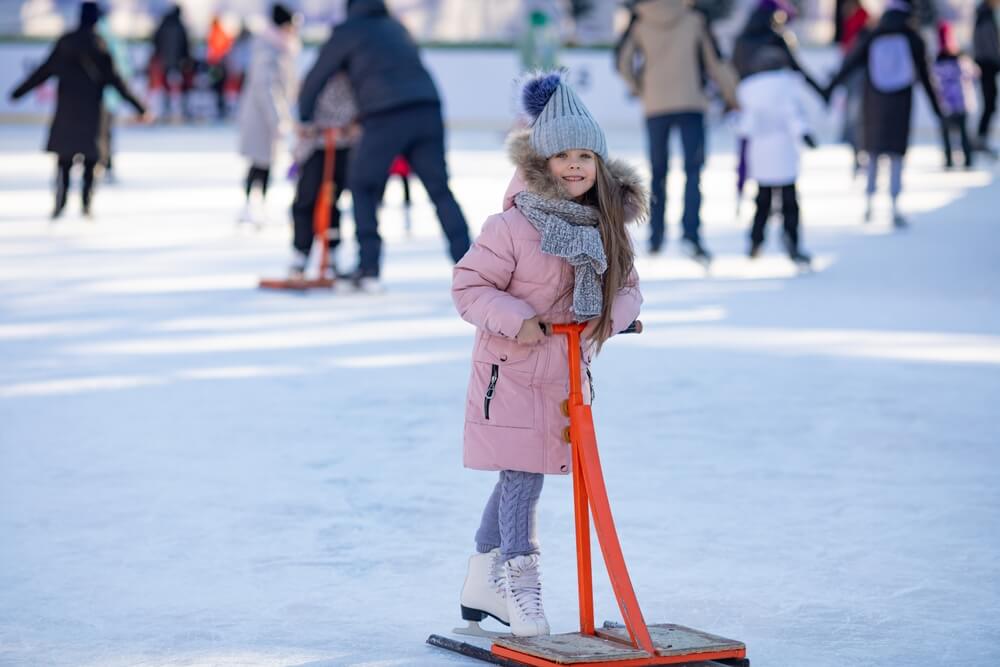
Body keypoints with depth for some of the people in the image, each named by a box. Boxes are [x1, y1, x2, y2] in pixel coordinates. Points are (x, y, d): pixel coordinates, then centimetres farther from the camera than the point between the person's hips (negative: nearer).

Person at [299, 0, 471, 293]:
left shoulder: (347, 31, 11)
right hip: (428, 109, 4)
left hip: (386, 117, -4)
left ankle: (369, 271, 7)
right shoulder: (395, 27, 26)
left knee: (363, 188, 12)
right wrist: (360, 118, 39)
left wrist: (304, 119, 30)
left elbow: (315, 78, 14)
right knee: (440, 189, 10)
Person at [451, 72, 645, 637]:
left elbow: (627, 287, 9)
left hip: (566, 373, 6)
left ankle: (484, 580, 28)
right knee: (524, 476, -7)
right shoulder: (513, 226, -18)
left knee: (519, 477, 15)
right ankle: (520, 579, 9)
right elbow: (470, 284, -13)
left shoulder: (608, 225, 0)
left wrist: (612, 316, -12)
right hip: (512, 371, -6)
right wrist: (516, 319, -25)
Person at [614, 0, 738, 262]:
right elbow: (715, 61, 4)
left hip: (655, 106, 1)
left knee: (657, 172, 14)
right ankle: (691, 234, -18)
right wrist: (732, 95, 16)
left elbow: (622, 61, 3)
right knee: (693, 170, -2)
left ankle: (656, 236, 17)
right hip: (691, 103, -1)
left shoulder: (639, 22, 1)